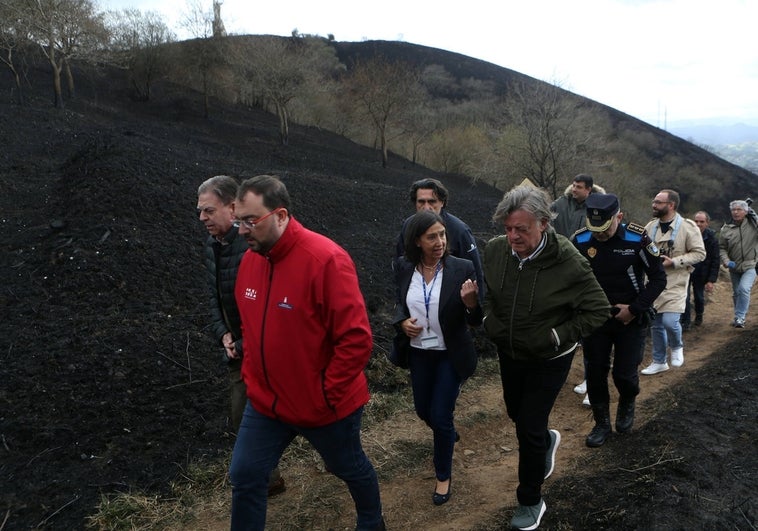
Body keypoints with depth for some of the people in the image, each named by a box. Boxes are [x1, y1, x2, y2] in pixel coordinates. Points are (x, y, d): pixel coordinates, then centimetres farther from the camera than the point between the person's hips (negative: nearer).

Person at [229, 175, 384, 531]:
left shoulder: (326, 259, -25)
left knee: (350, 468, 20)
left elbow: (356, 339, -24)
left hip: (325, 405, -5)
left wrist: (326, 393, -19)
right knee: (244, 478, 9)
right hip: (265, 402, 5)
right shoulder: (250, 259, -2)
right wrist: (250, 374, 6)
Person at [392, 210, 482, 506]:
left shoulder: (462, 268, -17)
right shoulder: (405, 269, -8)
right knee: (423, 410, 20)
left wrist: (471, 302, -35)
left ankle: (444, 475, 28)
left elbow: (476, 320, -14)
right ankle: (449, 435, 55)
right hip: (419, 353, 4)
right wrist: (402, 323, -13)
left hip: (450, 354, -4)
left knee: (440, 416, 1)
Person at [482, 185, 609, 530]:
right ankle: (547, 440, 59)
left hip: (548, 360, -5)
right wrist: (489, 320, -3)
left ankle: (530, 502, 24)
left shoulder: (568, 262, -27)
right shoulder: (495, 249, -14)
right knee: (516, 413, 24)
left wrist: (556, 336, -20)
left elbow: (599, 310, -17)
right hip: (509, 353, 5)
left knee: (529, 430, 1)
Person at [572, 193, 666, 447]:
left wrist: (635, 309, -13)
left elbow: (658, 278, -8)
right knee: (595, 373, 6)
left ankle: (627, 405, 35)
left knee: (624, 373, 1)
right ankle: (602, 423, 24)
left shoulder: (637, 239, -16)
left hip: (630, 321, -2)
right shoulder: (580, 241, -10)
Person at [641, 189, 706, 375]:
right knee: (655, 324, 11)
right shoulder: (650, 226, 5)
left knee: (669, 321, -17)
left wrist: (673, 262, -19)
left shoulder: (687, 226, -10)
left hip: (675, 283, -5)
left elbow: (699, 253, -10)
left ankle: (677, 346, 17)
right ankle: (659, 361, 27)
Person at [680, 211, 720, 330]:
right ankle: (685, 322, 5)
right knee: (684, 296, -7)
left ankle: (699, 316, 42)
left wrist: (711, 280, -11)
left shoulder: (712, 238, -9)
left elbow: (715, 261, -6)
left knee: (699, 297, 14)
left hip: (701, 274, 1)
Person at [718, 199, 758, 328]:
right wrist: (726, 261, -12)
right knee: (736, 293, 15)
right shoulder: (726, 229, -2)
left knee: (744, 288, -23)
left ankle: (740, 317, -14)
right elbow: (722, 248, 4)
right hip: (734, 267, 3)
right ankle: (739, 317, 33)